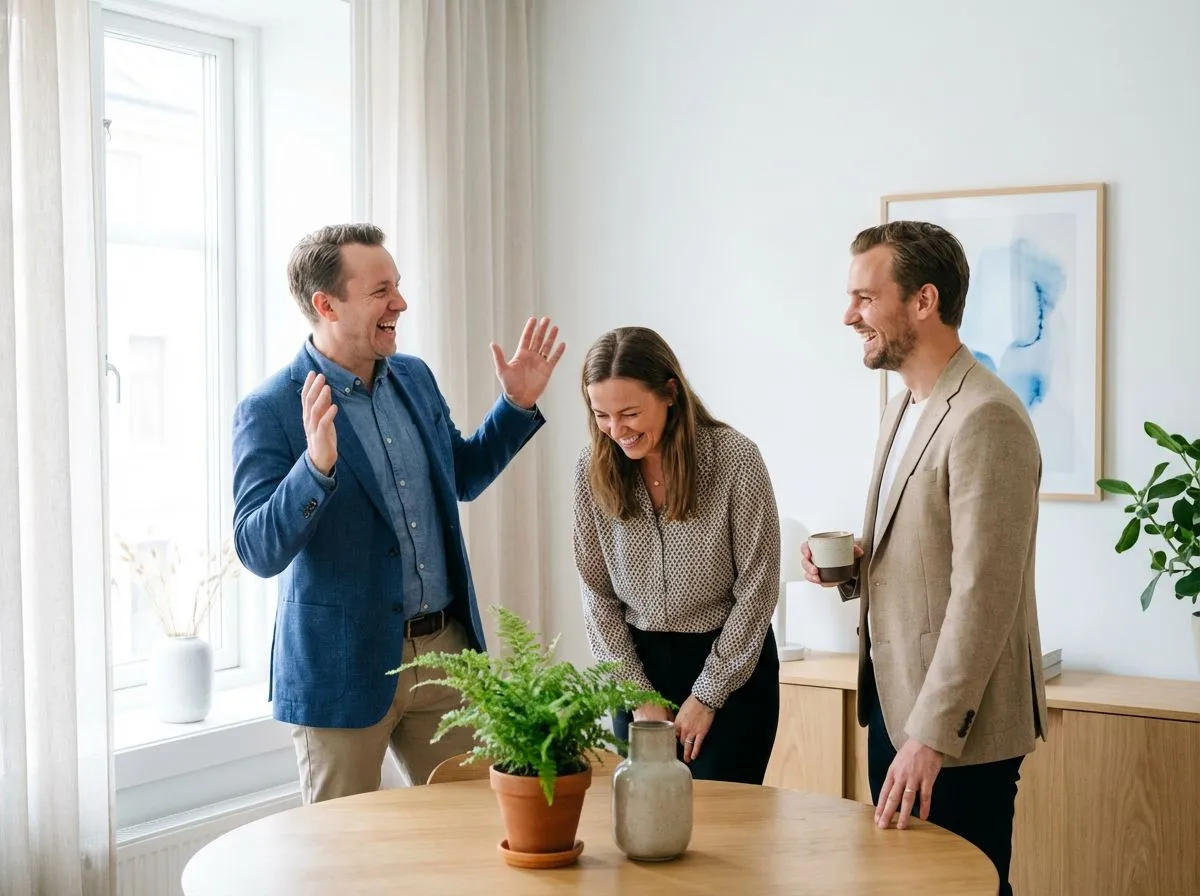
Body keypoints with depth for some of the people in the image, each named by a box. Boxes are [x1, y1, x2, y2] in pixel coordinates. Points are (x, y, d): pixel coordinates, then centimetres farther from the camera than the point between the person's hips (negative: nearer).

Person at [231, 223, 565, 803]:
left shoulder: (414, 377, 6)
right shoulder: (269, 411, -13)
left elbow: (462, 477, 21)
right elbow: (258, 552, -20)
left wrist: (518, 405, 9)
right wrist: (316, 465, -34)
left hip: (445, 647, 6)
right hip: (344, 667, -5)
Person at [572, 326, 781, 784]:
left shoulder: (735, 458, -15)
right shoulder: (593, 469, -6)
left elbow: (756, 590, -11)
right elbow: (597, 592, 1)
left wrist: (706, 696, -9)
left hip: (733, 662, -3)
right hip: (639, 661, 3)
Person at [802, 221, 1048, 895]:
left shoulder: (986, 418, -19)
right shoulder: (904, 409, 12)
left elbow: (982, 594, -23)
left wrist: (931, 736, -23)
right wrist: (853, 564, 2)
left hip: (958, 730, -9)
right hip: (892, 701, 9)